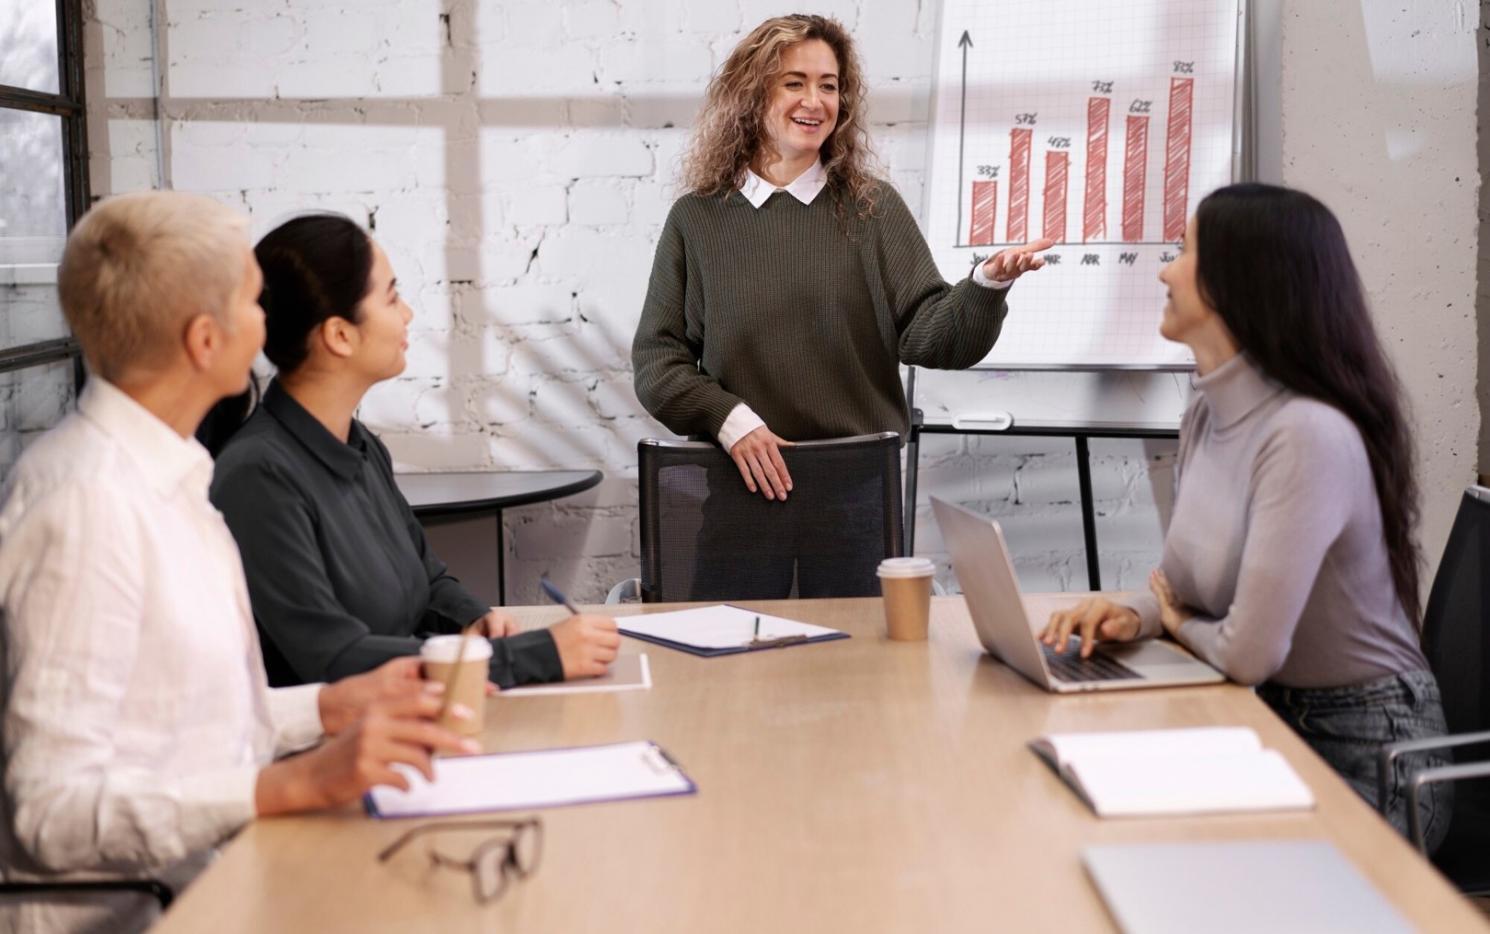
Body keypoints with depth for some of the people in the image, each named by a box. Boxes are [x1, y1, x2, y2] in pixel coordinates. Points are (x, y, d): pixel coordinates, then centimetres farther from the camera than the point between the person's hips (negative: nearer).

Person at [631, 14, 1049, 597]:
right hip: (742, 489, 0)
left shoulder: (872, 209, 5)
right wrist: (730, 420, -13)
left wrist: (986, 285, -23)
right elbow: (656, 362, 3)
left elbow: (927, 334, -4)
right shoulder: (697, 220, 5)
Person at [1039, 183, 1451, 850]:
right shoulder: (1208, 413, 3)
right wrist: (1137, 616, -9)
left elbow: (1248, 652, -28)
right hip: (1271, 722, 7)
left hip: (1365, 766, -7)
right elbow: (1195, 585, 13)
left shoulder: (1309, 434, -26)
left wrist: (1178, 622, -6)